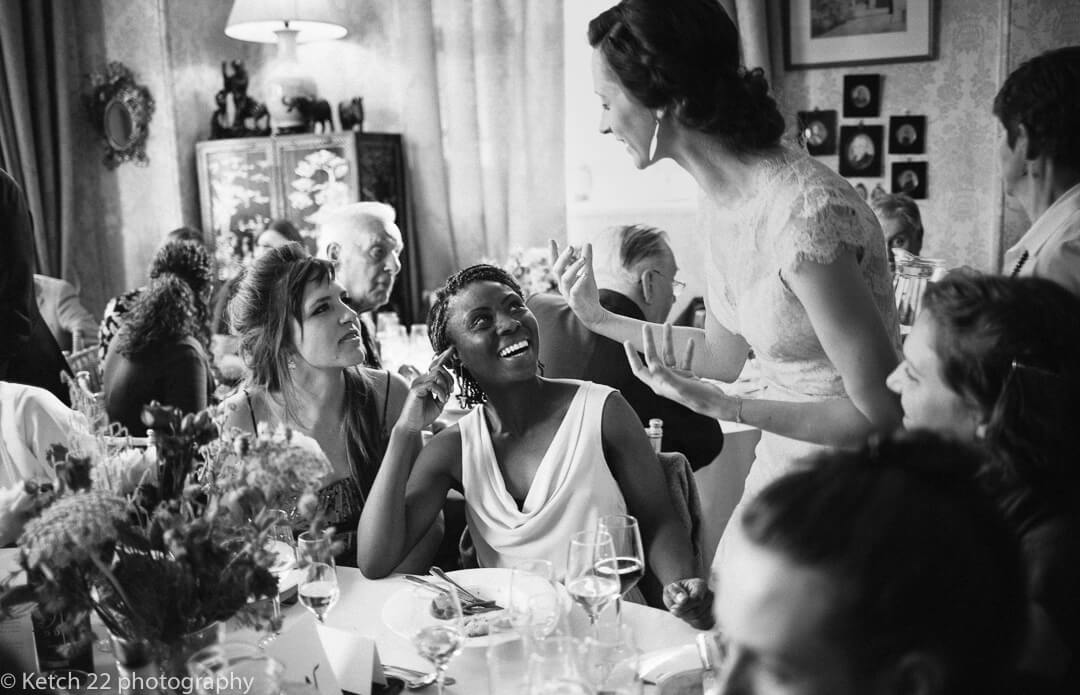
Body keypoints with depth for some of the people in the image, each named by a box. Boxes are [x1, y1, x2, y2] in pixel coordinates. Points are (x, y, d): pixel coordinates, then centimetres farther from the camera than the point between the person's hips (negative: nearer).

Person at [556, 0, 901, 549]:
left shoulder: (805, 213, -29)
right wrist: (601, 320, 5)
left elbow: (879, 412, -24)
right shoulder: (723, 203, -2)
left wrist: (724, 407, -26)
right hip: (779, 463, 7)